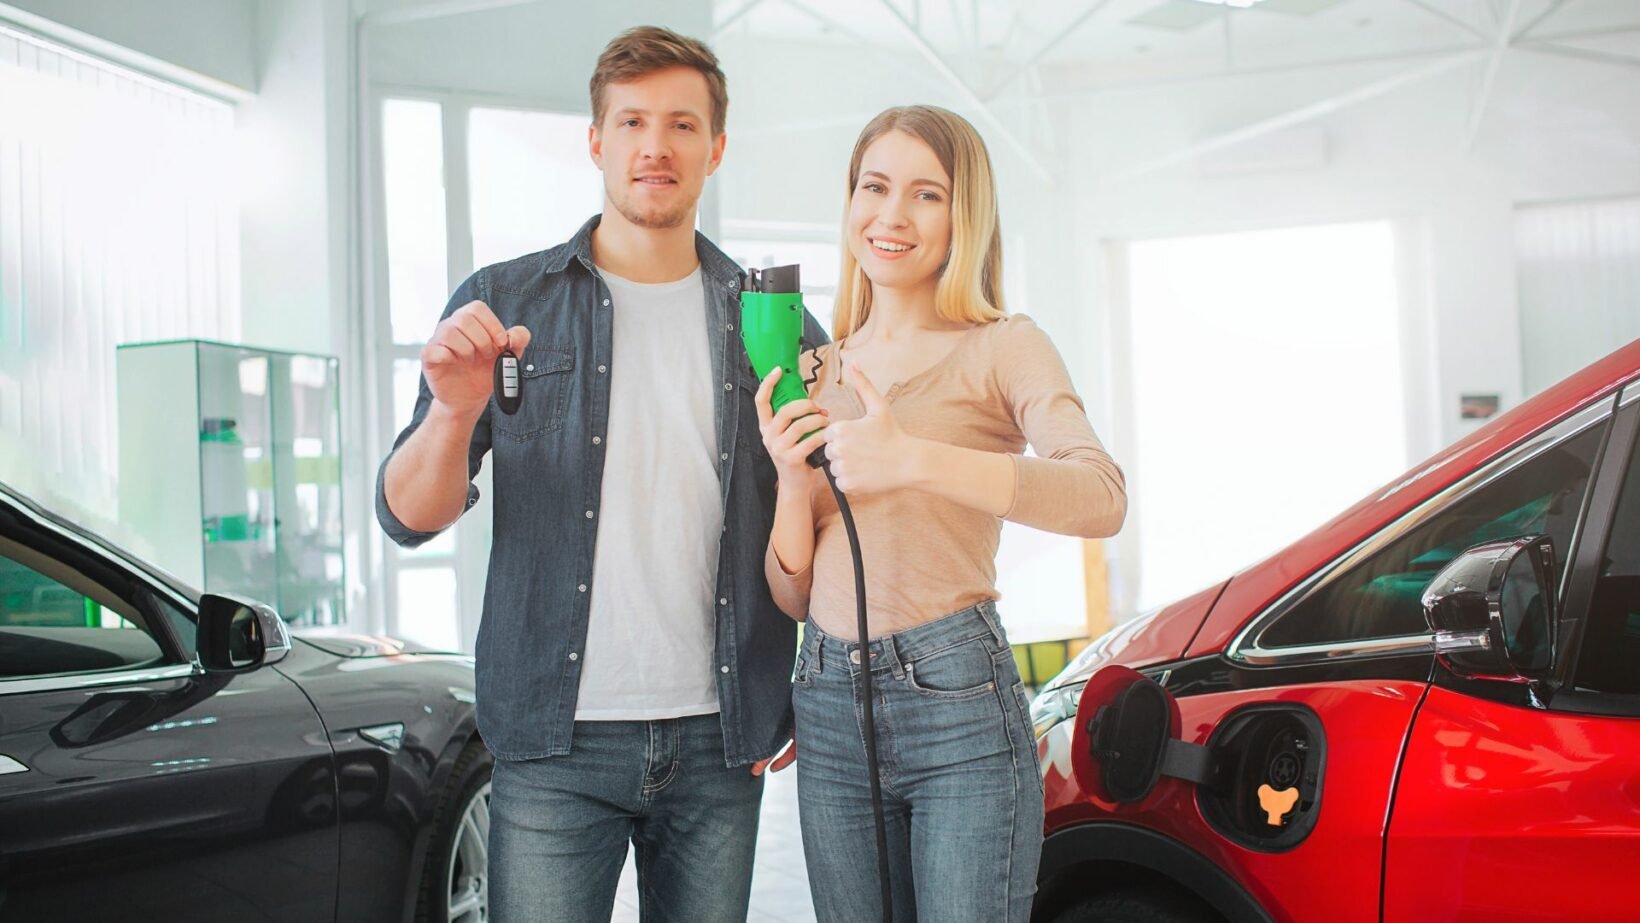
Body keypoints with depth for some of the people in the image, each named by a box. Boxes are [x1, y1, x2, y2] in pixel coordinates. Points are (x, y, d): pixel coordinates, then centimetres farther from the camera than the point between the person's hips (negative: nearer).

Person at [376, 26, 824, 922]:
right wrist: (454, 413, -20)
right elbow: (409, 518, 0)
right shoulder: (503, 303, 3)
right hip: (556, 744, -1)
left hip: (720, 743, 2)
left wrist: (803, 699, 3)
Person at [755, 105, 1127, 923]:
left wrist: (915, 458, -29)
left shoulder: (1000, 347, -1)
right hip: (830, 710, 5)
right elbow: (792, 595, 12)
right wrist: (793, 481, -7)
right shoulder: (817, 372, 13)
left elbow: (1103, 500, -21)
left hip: (956, 702, -4)